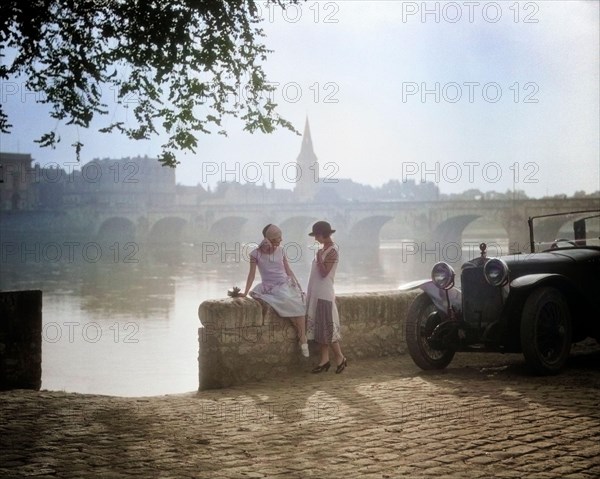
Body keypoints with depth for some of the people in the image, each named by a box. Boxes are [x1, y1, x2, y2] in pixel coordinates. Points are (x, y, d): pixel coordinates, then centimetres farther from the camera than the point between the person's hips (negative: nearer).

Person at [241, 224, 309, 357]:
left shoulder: (280, 250, 8)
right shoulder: (256, 254, -2)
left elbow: (288, 271, 12)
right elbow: (252, 274, -2)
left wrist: (299, 286, 5)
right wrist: (245, 292, -10)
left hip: (286, 284, 3)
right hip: (270, 288, -3)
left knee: (297, 304, -30)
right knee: (288, 302, -34)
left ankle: (303, 339, -26)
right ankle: (302, 337, -19)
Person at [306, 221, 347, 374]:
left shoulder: (332, 251, -13)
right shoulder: (324, 249, 14)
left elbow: (324, 272, -20)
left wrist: (319, 257, -16)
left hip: (324, 294, -9)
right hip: (317, 293, 9)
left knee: (327, 327, -5)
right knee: (319, 327, 8)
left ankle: (340, 358, 5)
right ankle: (325, 360, 11)